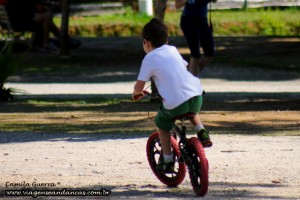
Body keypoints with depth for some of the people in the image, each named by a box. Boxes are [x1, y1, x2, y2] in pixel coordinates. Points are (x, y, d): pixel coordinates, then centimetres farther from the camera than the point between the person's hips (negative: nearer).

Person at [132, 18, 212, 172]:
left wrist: (136, 93, 27)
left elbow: (139, 86, 3)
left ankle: (168, 161, 20)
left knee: (162, 125, 22)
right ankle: (201, 132, 16)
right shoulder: (173, 50, 19)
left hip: (174, 102, -5)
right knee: (192, 112, 39)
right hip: (196, 95, 5)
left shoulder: (149, 59, 3)